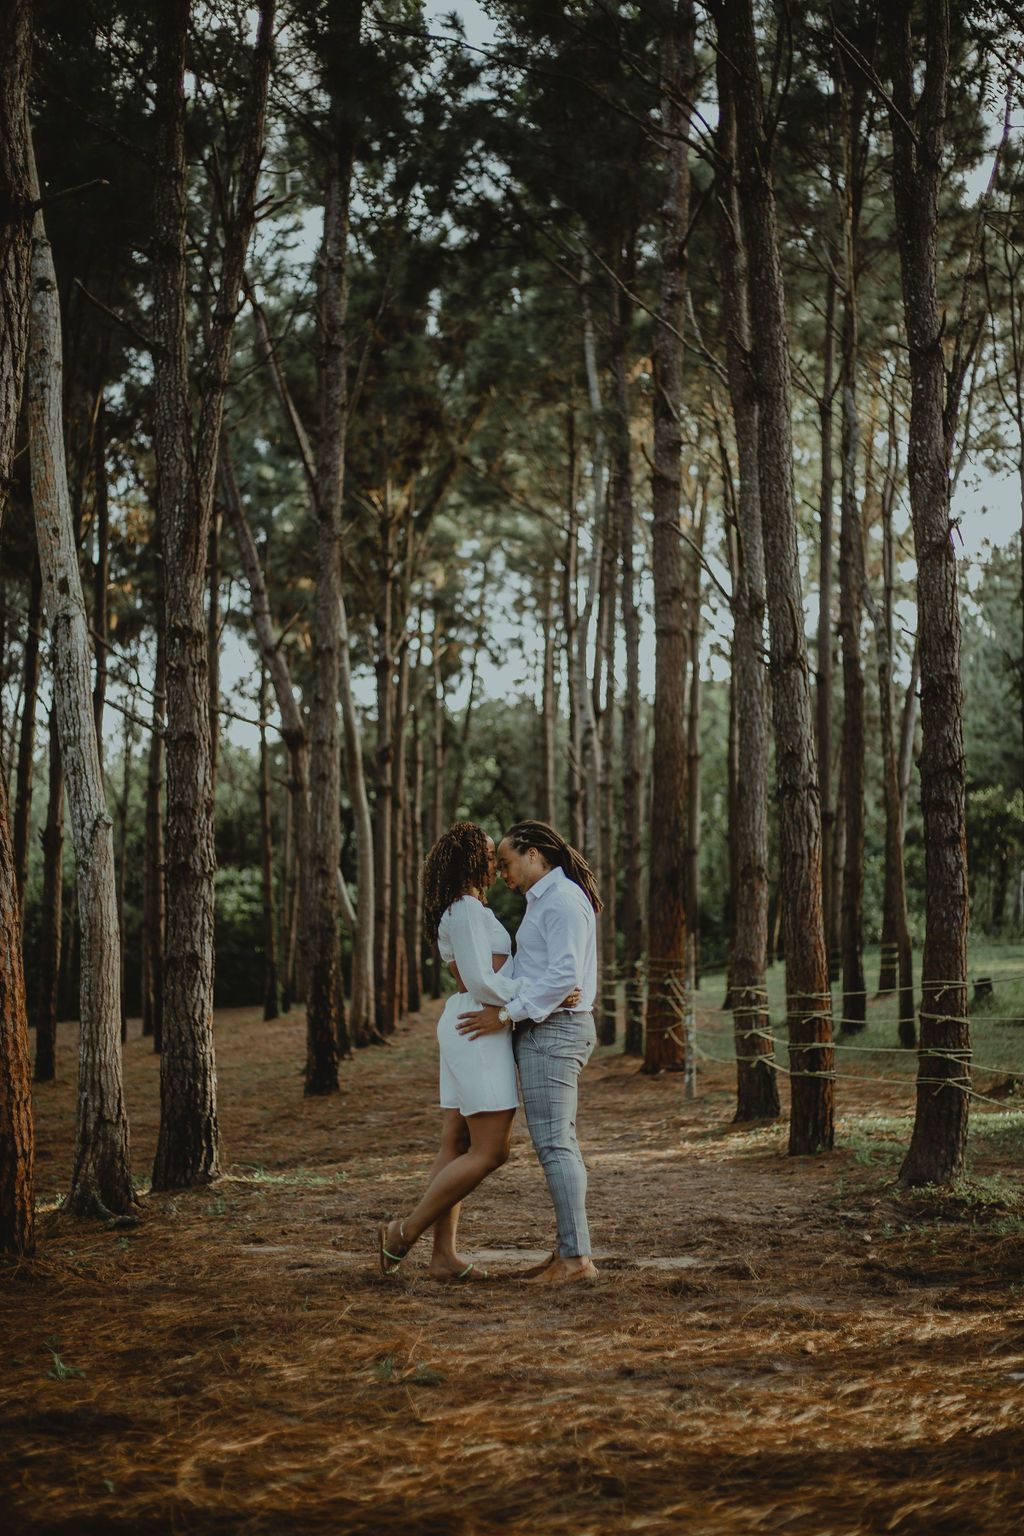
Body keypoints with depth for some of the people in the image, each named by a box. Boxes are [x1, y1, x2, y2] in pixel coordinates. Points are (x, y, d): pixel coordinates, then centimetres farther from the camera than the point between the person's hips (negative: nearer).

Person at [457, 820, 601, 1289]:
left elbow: (564, 975, -22)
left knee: (553, 1143, -11)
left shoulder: (562, 899, -13)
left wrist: (506, 1015, -20)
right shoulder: (545, 901, 19)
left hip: (552, 1031, -11)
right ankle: (568, 1251, 15)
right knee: (558, 1143, 11)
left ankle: (576, 1258, -11)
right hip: (545, 1031, 11)